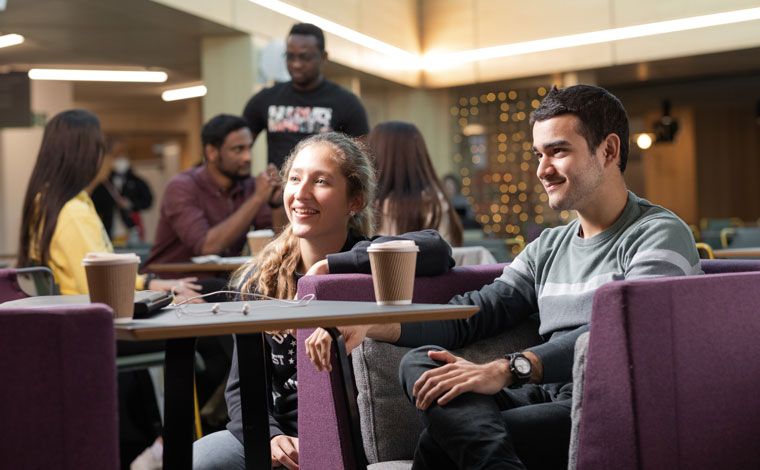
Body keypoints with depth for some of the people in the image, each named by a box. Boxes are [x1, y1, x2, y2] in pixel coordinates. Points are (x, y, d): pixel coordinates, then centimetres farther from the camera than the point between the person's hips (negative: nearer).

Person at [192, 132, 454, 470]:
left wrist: (330, 266, -22)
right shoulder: (260, 280, 5)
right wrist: (269, 436, -17)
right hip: (281, 434, 4)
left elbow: (437, 251, -29)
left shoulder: (362, 259, -6)